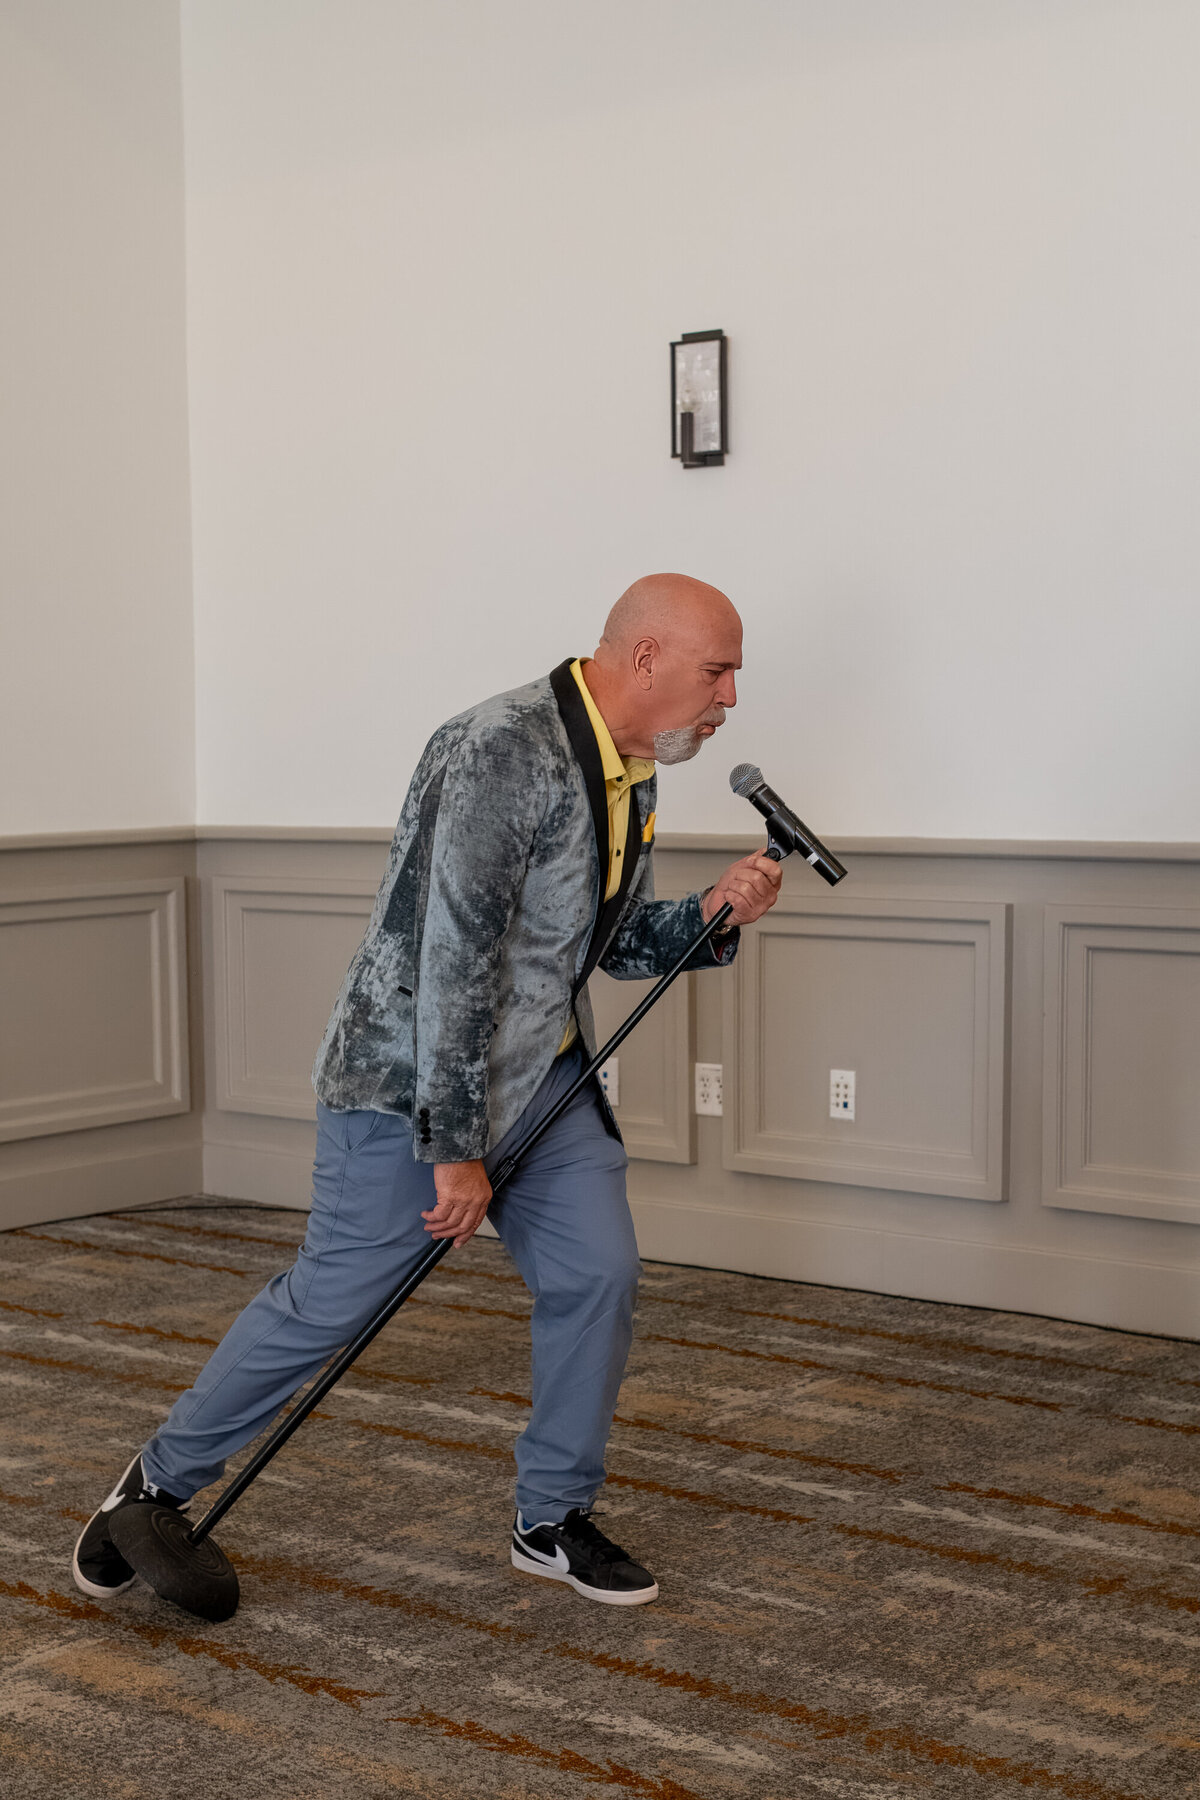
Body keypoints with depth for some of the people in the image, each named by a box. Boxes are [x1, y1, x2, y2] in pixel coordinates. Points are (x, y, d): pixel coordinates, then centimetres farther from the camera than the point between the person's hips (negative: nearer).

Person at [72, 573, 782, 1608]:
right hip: (411, 1076, -8)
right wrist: (455, 1148, -23)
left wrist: (714, 915, -3)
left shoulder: (630, 779, 5)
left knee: (598, 1273, -1)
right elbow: (455, 960, -26)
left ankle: (554, 1520, 17)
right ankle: (161, 1483, 19)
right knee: (331, 1302, -2)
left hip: (540, 1075, 8)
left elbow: (616, 942, 17)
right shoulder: (503, 751, -25)